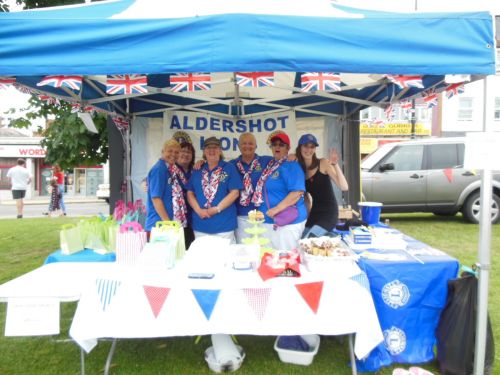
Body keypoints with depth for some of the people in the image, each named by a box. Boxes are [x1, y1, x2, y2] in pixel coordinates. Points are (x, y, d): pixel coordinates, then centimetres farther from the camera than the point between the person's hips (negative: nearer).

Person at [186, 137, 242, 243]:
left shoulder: (229, 168, 1)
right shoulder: (197, 170, 11)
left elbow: (234, 192, -6)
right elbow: (190, 193, 8)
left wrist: (217, 209, -13)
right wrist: (198, 210, -8)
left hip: (224, 224, -3)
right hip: (200, 224, 3)